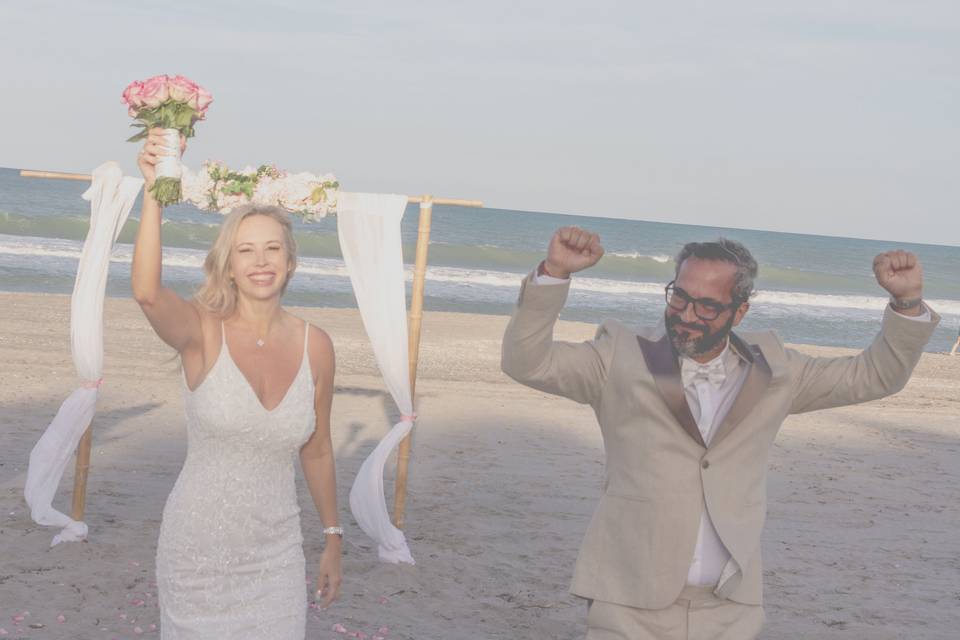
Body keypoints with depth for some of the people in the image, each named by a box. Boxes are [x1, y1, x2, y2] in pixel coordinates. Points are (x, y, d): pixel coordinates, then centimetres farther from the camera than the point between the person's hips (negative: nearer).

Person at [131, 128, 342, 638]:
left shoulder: (315, 346, -3)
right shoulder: (203, 332, -12)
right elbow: (147, 292, -35)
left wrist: (333, 538, 14)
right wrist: (154, 191, -45)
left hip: (276, 552, 2)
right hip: (197, 546, -2)